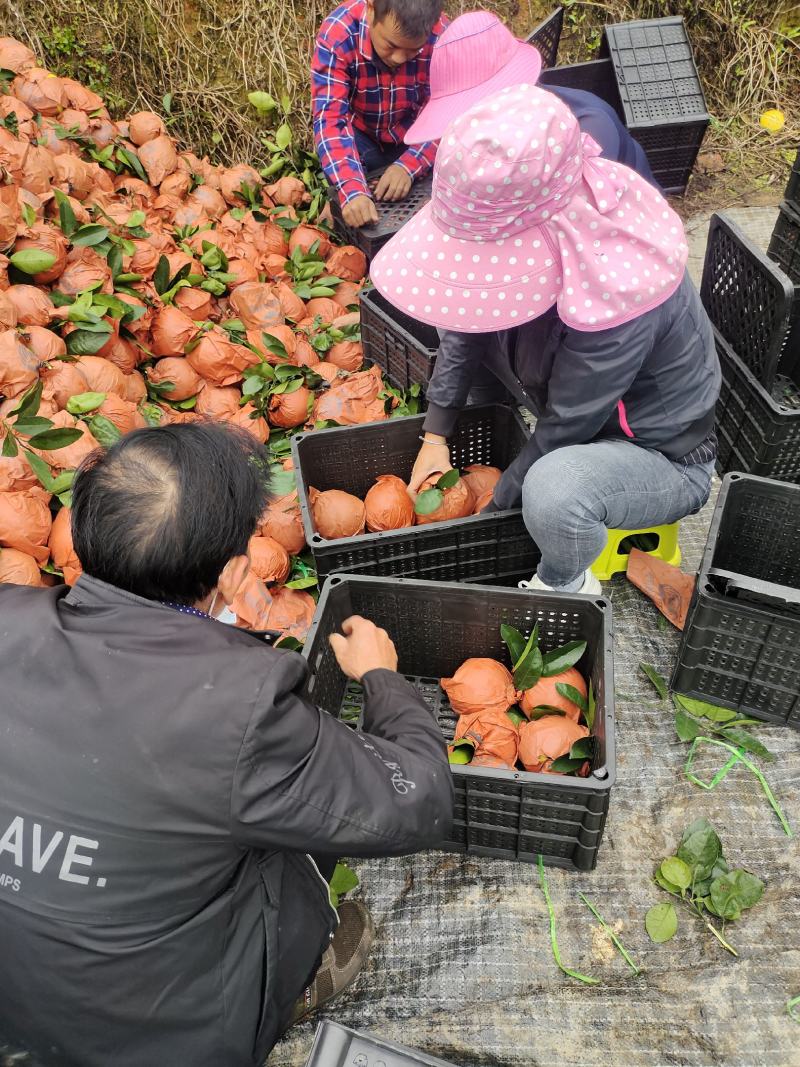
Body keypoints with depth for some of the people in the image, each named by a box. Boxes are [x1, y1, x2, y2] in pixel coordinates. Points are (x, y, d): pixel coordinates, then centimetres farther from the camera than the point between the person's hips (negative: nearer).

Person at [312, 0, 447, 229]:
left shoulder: (441, 36, -26)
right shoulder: (337, 34, -30)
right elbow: (329, 119, -36)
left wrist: (408, 166, -41)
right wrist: (352, 191, -52)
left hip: (413, 135, 2)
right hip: (360, 132, -2)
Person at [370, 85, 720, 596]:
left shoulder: (617, 292, -38)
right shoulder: (511, 226, -17)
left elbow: (564, 430, -28)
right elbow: (466, 329, -3)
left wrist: (492, 499, -15)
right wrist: (435, 437, -4)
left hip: (663, 457, -6)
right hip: (576, 413, 7)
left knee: (555, 487, -39)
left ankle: (565, 587, -6)